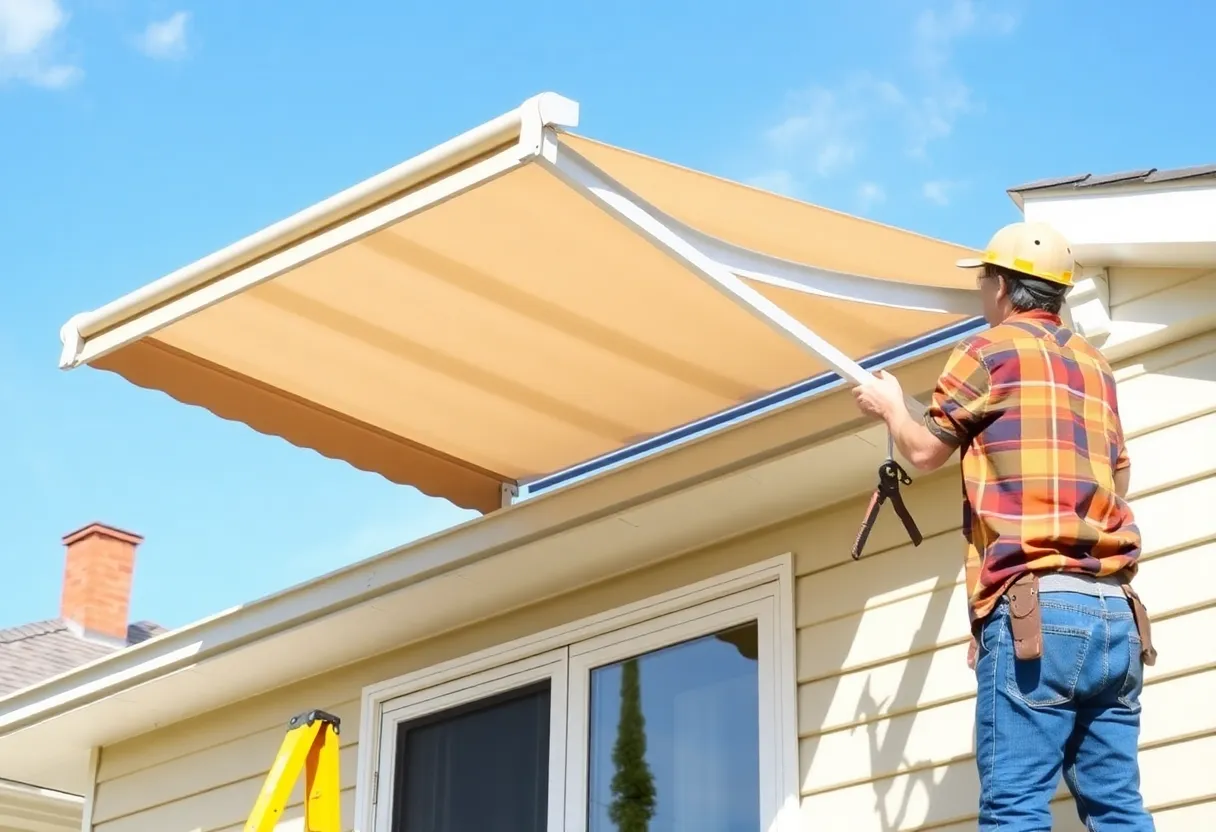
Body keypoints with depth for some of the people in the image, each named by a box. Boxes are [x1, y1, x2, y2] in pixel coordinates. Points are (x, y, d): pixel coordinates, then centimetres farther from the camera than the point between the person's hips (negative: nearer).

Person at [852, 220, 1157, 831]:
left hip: (1037, 607, -7)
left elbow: (924, 452, 11)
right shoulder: (1095, 365, 22)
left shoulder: (991, 350, 3)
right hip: (1115, 611, 7)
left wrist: (889, 406, 33)